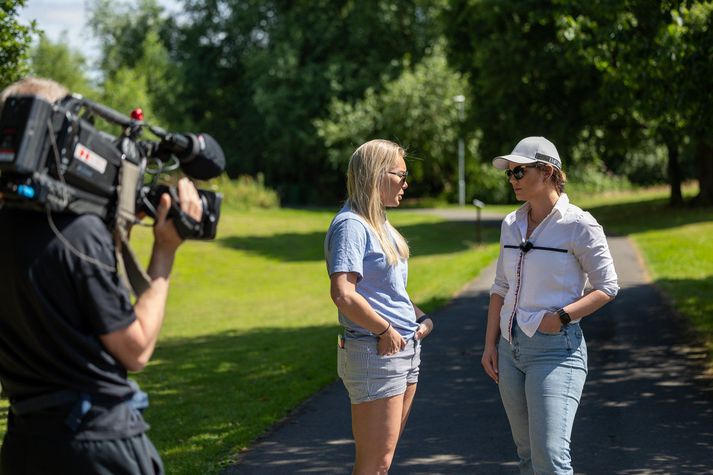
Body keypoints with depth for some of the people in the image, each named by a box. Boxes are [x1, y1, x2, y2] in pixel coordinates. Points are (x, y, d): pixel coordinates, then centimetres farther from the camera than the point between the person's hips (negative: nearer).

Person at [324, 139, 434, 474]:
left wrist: (421, 318, 9)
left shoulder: (380, 223, 15)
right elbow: (343, 294, -25)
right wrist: (387, 331, -16)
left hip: (406, 348, 10)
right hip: (374, 354, -10)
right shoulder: (351, 225, -14)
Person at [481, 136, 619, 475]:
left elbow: (607, 288, -5)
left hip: (556, 351, -7)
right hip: (511, 348, 7)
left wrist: (563, 316, -18)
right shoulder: (511, 225, 10)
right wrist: (490, 345, 10)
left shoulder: (578, 225, -9)